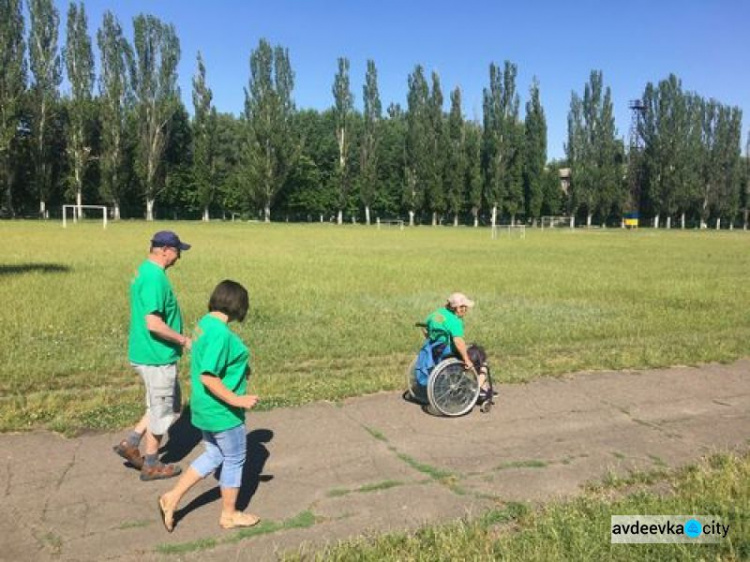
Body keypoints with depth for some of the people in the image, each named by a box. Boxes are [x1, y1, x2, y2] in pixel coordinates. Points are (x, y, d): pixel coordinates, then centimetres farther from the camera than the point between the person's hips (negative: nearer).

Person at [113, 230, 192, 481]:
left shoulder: (145, 271, 10)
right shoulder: (155, 277, -23)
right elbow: (154, 324, -29)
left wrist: (178, 340, 20)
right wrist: (184, 340, -16)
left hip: (150, 353, 10)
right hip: (157, 357, -10)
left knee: (171, 405, 21)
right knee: (161, 411, 6)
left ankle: (130, 443, 24)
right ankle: (151, 466, 21)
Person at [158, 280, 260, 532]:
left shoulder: (205, 323, 4)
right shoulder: (221, 333, -26)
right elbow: (208, 378, -29)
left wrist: (239, 369, 21)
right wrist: (236, 400, -24)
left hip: (206, 408, 9)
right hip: (222, 411, -9)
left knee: (213, 456, 23)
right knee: (235, 459, 10)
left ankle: (172, 498, 24)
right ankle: (229, 515, 27)